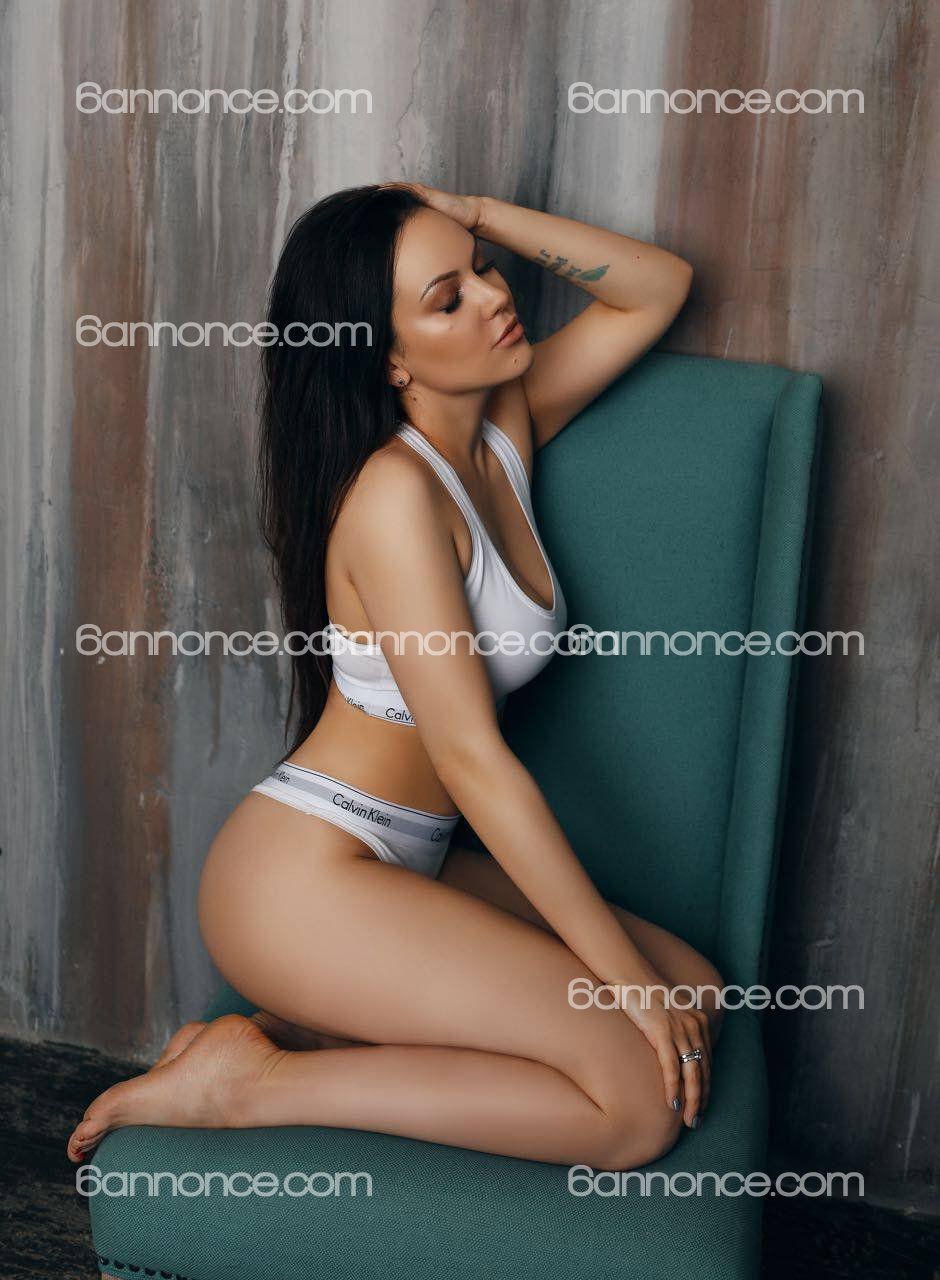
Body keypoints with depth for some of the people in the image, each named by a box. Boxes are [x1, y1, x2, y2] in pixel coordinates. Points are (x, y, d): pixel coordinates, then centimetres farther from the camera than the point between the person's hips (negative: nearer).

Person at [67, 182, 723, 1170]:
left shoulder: (504, 423, 6)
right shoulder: (395, 490, -19)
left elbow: (659, 287, 15)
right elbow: (473, 760, -21)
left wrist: (480, 218, -2)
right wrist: (627, 977, -17)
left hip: (410, 864, 9)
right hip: (305, 875, -9)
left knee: (695, 995, 0)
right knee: (644, 1097, -13)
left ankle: (311, 1027, -1)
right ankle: (252, 1082, -9)